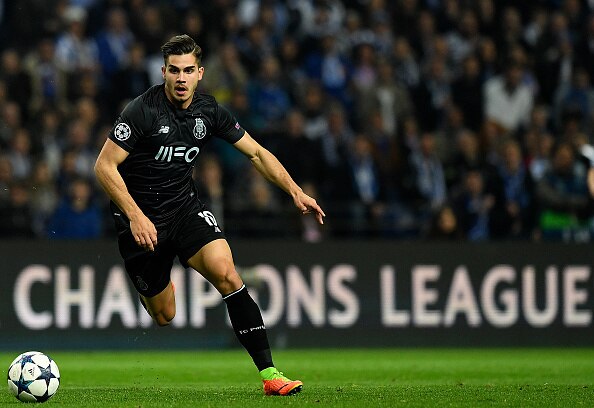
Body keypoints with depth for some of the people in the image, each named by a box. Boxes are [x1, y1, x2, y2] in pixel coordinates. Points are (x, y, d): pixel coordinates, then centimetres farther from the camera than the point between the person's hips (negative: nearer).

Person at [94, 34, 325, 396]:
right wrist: (136, 216, -26)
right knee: (164, 316, 4)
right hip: (142, 219, -3)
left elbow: (256, 152, 6)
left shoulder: (209, 111, -3)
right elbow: (104, 166, -18)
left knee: (227, 274, -22)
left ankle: (269, 372, -23)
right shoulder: (143, 111, -18)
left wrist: (295, 191, -5)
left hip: (185, 207, 3)